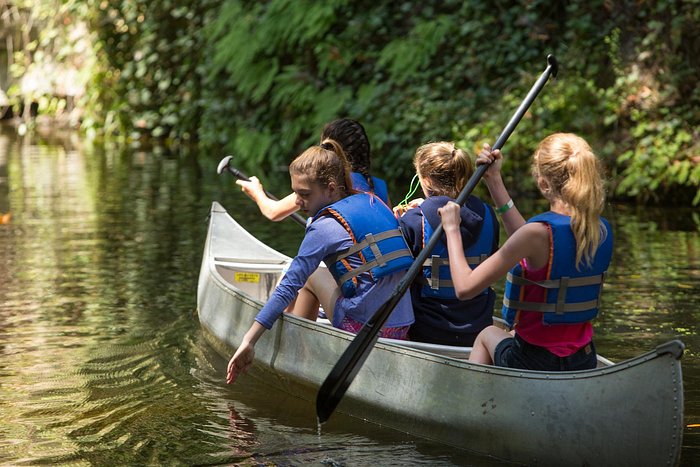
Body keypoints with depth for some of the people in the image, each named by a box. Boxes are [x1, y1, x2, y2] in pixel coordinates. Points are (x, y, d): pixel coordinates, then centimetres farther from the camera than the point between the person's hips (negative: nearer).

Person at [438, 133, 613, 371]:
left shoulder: (539, 232, -23)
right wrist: (494, 182, 16)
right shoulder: (601, 230, -3)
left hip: (536, 365, -6)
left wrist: (452, 228, -6)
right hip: (585, 366, 6)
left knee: (488, 333, 30)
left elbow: (465, 287, -20)